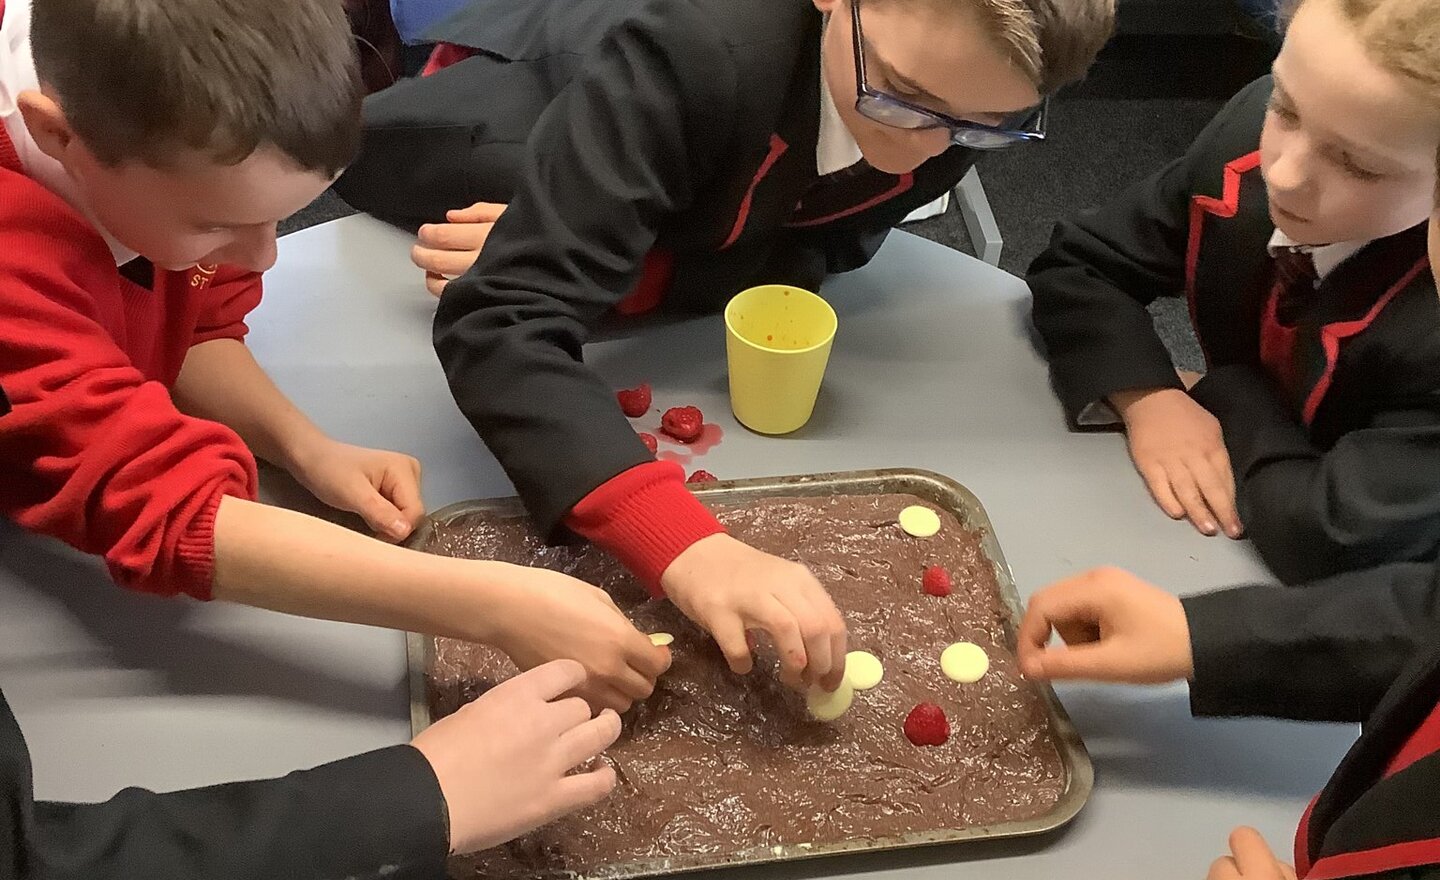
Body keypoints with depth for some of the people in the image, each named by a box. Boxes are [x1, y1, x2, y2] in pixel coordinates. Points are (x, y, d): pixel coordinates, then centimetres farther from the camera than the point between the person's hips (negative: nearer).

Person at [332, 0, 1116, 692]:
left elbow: (812, 256, -22)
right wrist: (685, 546, -67)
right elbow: (505, 325, -53)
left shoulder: (968, 94, -31)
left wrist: (595, 265, -36)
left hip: (682, 203, 3)